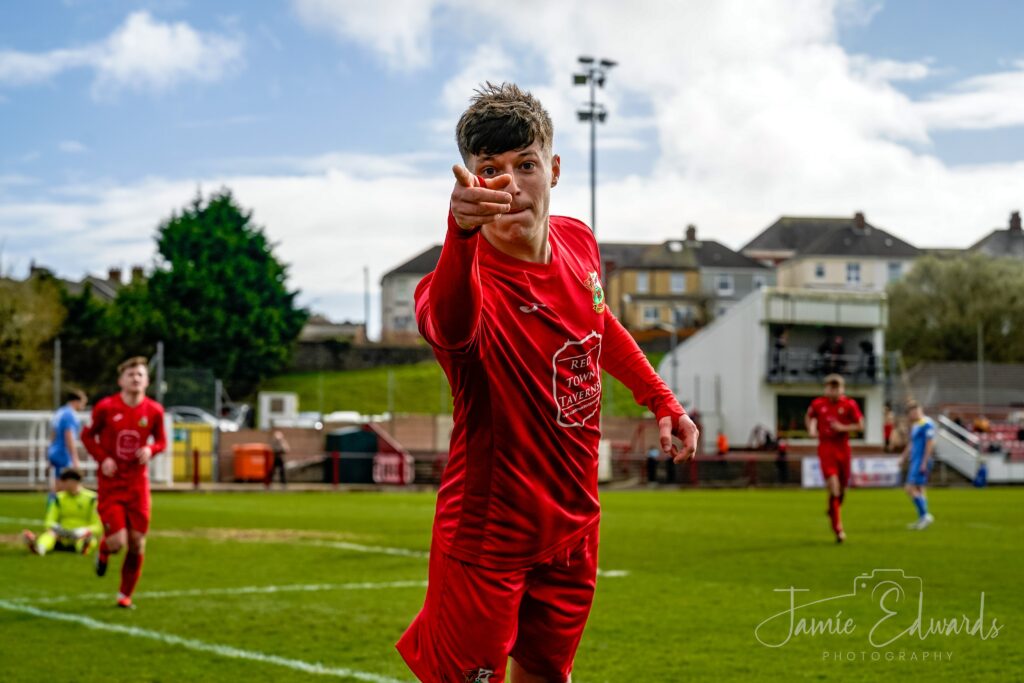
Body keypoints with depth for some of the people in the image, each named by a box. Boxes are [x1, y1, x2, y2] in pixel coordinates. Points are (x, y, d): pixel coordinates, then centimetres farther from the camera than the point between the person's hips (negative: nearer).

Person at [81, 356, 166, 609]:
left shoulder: (154, 411, -3)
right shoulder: (105, 407, -9)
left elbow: (161, 440, 11)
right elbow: (88, 436, 4)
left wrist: (151, 449, -12)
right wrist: (103, 458, -12)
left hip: (137, 484, 2)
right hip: (110, 483, -2)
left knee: (137, 543, 3)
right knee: (117, 542, -13)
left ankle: (125, 594, 21)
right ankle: (103, 551, 26)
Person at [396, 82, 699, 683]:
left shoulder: (578, 243, -2)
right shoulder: (471, 280, -26)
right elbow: (447, 322, -53)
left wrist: (660, 398, 19)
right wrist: (462, 232, -71)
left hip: (575, 521, 6)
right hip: (488, 533, -6)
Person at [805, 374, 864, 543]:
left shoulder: (849, 404, -2)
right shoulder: (818, 403, 0)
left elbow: (860, 425, -1)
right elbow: (809, 417, 19)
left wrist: (843, 428, -16)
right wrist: (811, 429, 0)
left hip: (843, 448, 2)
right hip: (826, 448, -2)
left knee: (842, 487, 9)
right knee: (833, 486, -16)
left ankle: (833, 512, 42)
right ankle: (838, 529, -13)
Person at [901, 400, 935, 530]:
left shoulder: (926, 424, -13)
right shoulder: (915, 425, 17)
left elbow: (930, 444, -19)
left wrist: (924, 463, -22)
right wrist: (903, 457, 24)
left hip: (921, 462, -10)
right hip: (915, 461, 10)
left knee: (911, 489, -14)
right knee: (918, 490, 11)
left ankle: (925, 515, -11)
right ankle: (922, 519, 15)